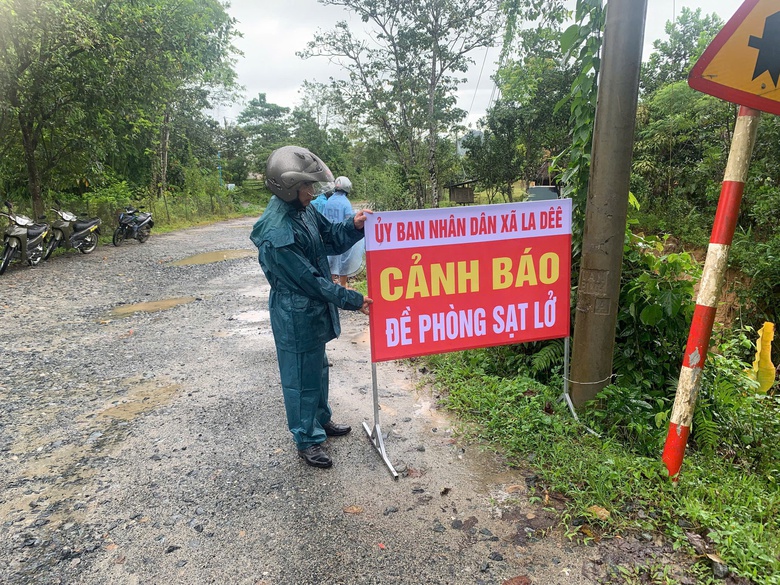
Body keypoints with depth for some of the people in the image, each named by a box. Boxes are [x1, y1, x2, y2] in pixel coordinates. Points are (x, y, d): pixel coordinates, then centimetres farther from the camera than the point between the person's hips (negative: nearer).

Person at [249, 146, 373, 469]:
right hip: (296, 317, -9)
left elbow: (331, 239, 10)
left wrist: (353, 226, -11)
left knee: (318, 369, 24)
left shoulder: (303, 210, -1)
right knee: (301, 378, 8)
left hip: (314, 310, 9)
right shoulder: (277, 234, -29)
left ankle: (321, 420, 44)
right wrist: (353, 300, -18)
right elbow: (310, 280, -25)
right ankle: (307, 440, 26)